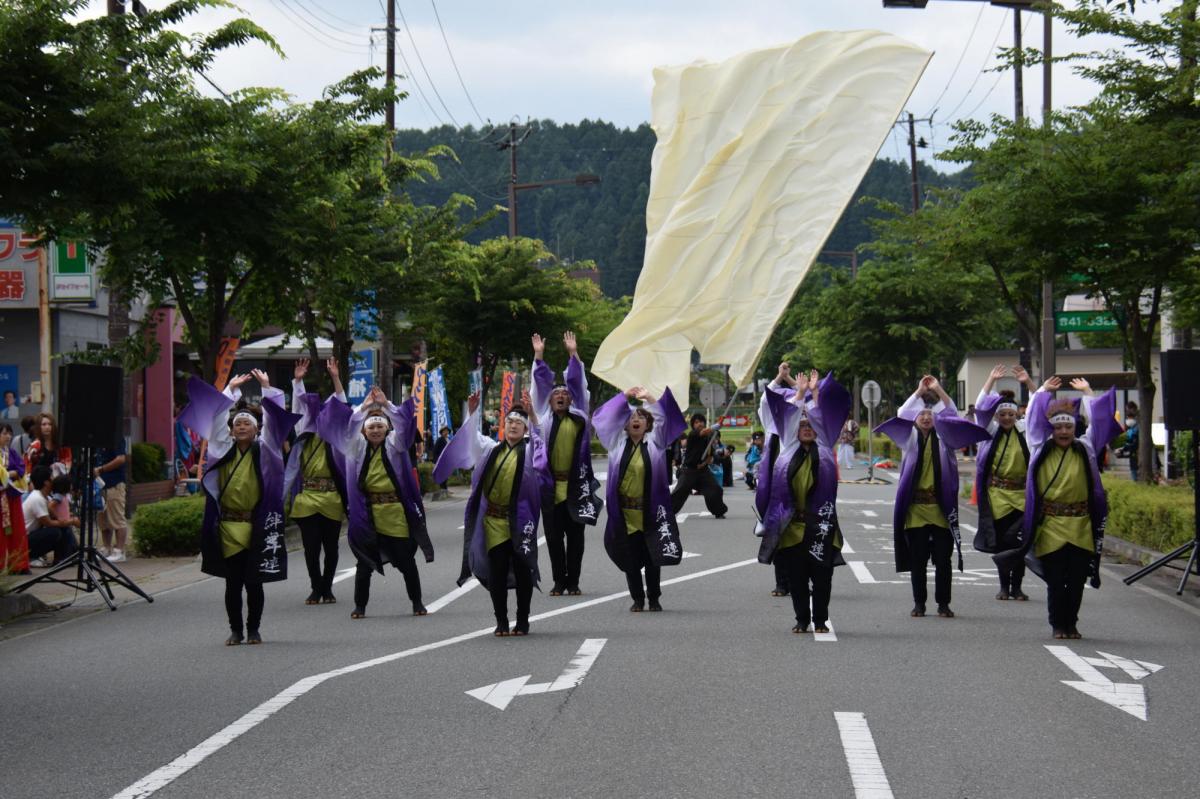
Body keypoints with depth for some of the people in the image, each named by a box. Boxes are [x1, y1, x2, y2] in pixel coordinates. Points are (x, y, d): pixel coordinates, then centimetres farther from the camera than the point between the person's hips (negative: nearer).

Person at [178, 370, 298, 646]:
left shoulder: (263, 450, 2)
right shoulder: (224, 449, 7)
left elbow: (273, 421, -1)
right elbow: (218, 417, 14)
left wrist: (267, 388, 3)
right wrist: (231, 389, 20)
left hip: (256, 526, -2)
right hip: (228, 526, 2)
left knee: (253, 581, 2)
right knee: (232, 582, 4)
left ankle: (253, 630, 13)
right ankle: (236, 630, 13)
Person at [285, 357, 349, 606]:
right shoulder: (304, 436, 11)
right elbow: (298, 409, 10)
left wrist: (336, 378, -8)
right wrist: (297, 381, 3)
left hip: (331, 501, -1)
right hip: (307, 499, 1)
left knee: (330, 547, 6)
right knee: (311, 548, 1)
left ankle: (327, 588, 18)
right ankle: (316, 588, 12)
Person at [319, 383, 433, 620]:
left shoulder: (395, 446, 0)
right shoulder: (358, 449, 5)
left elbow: (403, 421, -9)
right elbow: (348, 423, 3)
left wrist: (386, 404, -6)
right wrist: (365, 406, 6)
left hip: (397, 514, -1)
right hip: (367, 515, 1)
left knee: (406, 561, 5)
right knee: (364, 562, 4)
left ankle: (417, 603, 18)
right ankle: (360, 605, 14)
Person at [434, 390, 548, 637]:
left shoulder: (529, 449, 5)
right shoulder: (492, 449, 16)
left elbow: (539, 434, -10)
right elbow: (472, 438, 15)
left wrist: (531, 413, -23)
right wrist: (472, 413, 1)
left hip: (519, 519, -3)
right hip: (493, 520, 3)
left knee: (522, 569, 0)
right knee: (497, 571, 1)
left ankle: (523, 621, 9)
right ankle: (501, 622, 6)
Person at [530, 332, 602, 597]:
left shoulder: (578, 417, 7)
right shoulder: (545, 418, 8)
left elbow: (577, 384, 6)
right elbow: (541, 385, 8)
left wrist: (573, 354, 3)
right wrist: (539, 356, 6)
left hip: (576, 485, 0)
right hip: (550, 485, 0)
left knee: (575, 536, 3)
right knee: (554, 537, 3)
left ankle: (573, 582, 10)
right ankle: (559, 582, 11)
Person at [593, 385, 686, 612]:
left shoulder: (654, 443, 4)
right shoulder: (618, 442, 7)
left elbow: (663, 419, -6)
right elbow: (607, 417, 5)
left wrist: (649, 398, -11)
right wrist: (625, 396, 2)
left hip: (649, 513, -1)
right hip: (624, 512, 1)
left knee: (652, 559, 3)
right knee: (630, 559, 3)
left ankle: (654, 598, 15)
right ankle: (637, 599, 13)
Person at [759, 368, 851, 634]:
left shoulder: (824, 451, 12)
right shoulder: (789, 451, 14)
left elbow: (823, 420, 11)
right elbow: (788, 419, 16)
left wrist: (816, 392, 17)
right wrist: (799, 393, 20)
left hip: (820, 525, -1)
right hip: (792, 525, 1)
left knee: (821, 576, 0)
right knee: (796, 577, 3)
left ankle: (820, 620, 9)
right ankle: (802, 619, 11)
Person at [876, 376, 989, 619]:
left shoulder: (942, 438, 8)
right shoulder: (909, 438, 8)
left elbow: (952, 417, -5)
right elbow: (901, 415, -6)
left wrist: (938, 390, -7)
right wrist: (919, 392, -7)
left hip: (941, 507, 0)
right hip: (915, 507, 0)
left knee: (943, 559, 0)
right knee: (917, 559, 3)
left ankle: (943, 603, 8)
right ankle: (919, 603, 11)